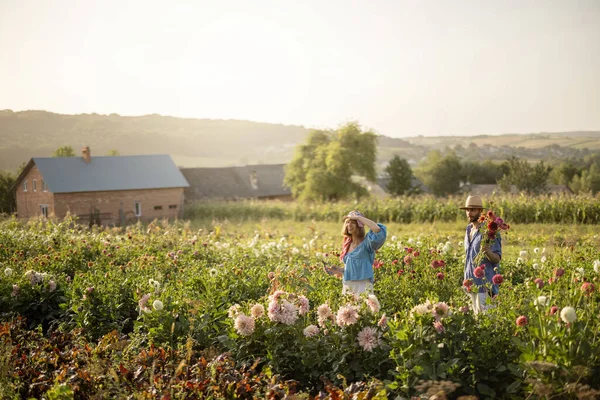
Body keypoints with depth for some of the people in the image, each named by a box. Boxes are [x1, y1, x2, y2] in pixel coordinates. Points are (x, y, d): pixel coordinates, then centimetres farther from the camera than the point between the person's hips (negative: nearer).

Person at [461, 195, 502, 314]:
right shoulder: (469, 229, 13)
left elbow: (497, 259, -13)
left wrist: (488, 252, -35)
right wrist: (467, 280, 15)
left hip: (485, 283, -8)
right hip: (472, 283, 8)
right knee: (476, 315, 11)